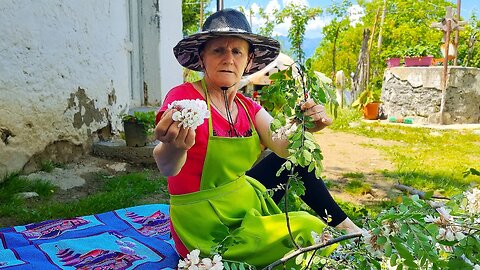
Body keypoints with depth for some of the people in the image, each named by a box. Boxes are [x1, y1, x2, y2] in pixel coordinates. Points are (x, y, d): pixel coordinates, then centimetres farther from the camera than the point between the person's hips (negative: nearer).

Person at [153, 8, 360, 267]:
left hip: (244, 201, 7)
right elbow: (167, 167, -35)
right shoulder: (183, 97, -21)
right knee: (309, 228, -5)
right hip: (207, 228, -7)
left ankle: (344, 226, 25)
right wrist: (173, 150, -58)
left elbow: (284, 146, -12)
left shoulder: (247, 107, -1)